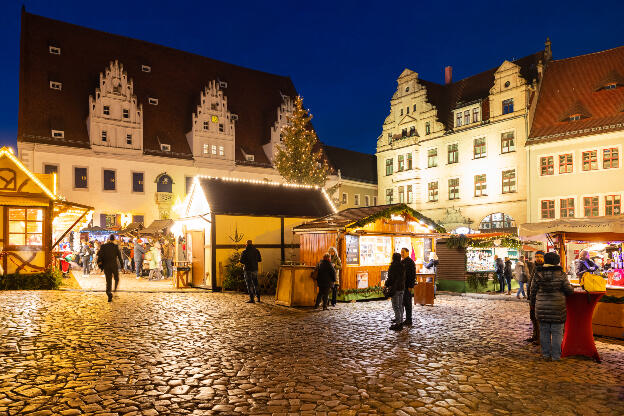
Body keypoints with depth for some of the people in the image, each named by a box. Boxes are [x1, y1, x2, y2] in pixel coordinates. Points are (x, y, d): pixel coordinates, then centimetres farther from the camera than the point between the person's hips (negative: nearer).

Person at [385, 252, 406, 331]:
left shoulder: (393, 266, -16)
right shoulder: (402, 266, 8)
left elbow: (391, 278, -18)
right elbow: (403, 277, 13)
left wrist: (387, 284, -7)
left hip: (395, 287, -8)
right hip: (402, 287, 8)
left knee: (395, 306, -3)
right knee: (400, 306, 15)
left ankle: (398, 323, -3)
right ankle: (400, 322, 21)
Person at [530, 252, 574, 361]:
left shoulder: (539, 275, -3)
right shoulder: (561, 275, -8)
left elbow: (533, 292, 2)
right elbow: (569, 290, -5)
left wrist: (534, 300, 20)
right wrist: (571, 287, 18)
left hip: (542, 309, 2)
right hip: (557, 309, -2)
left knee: (544, 331, 11)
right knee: (557, 332, 7)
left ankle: (546, 354, 18)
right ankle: (556, 355, 12)